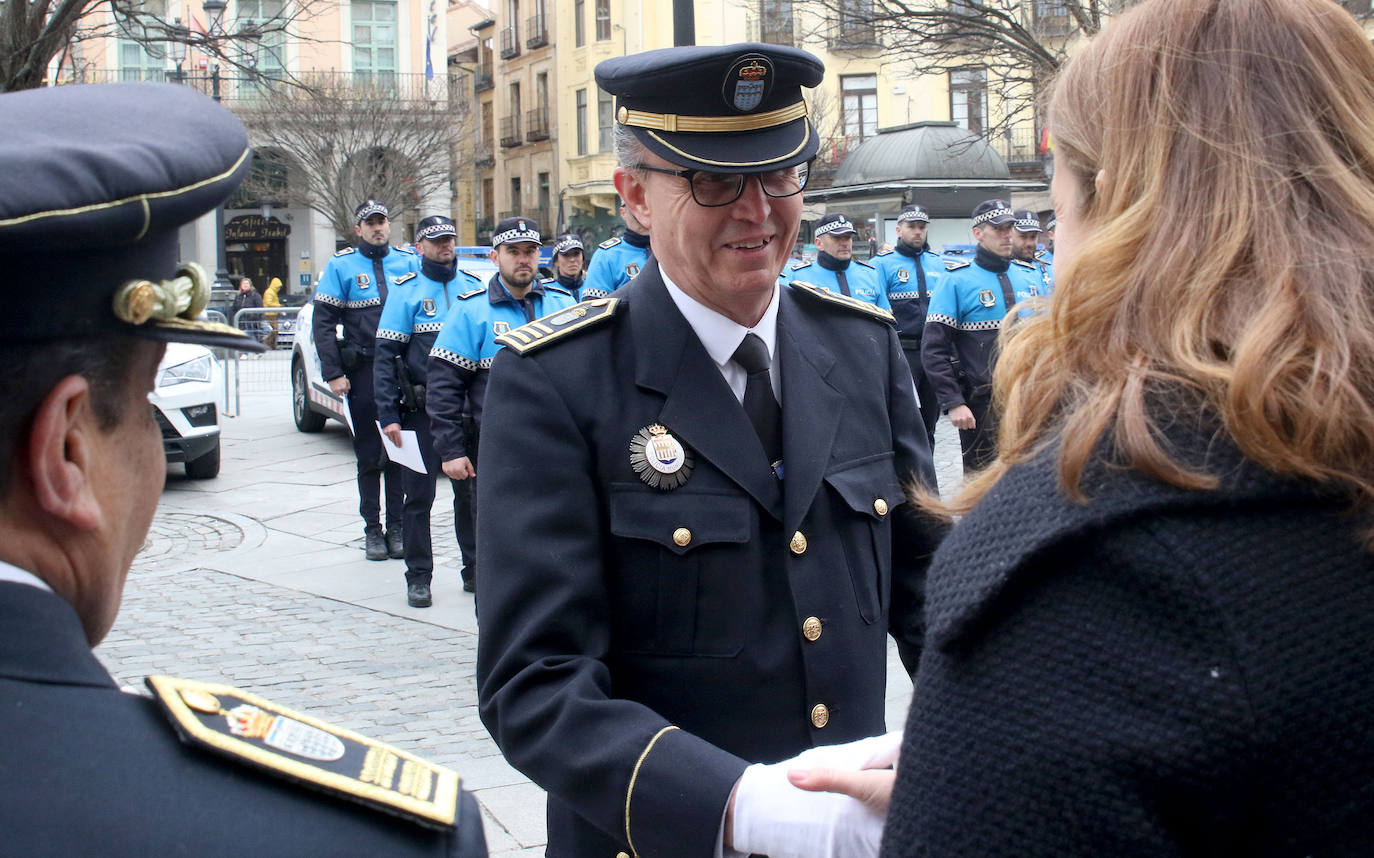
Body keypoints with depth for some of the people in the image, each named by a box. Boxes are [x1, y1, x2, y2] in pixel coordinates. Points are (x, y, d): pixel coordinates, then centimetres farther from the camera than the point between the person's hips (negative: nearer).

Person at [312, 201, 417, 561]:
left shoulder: (409, 262, 7)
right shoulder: (341, 266, 3)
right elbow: (323, 322, 1)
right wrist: (333, 373, -8)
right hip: (362, 372, -1)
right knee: (369, 455, 4)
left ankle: (396, 527, 13)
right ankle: (372, 529, 12)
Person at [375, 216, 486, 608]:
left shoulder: (473, 286, 9)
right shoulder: (406, 291, -1)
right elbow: (386, 356, -4)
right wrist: (388, 414, -12)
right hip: (422, 411, -3)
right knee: (419, 495, 2)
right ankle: (418, 577, 11)